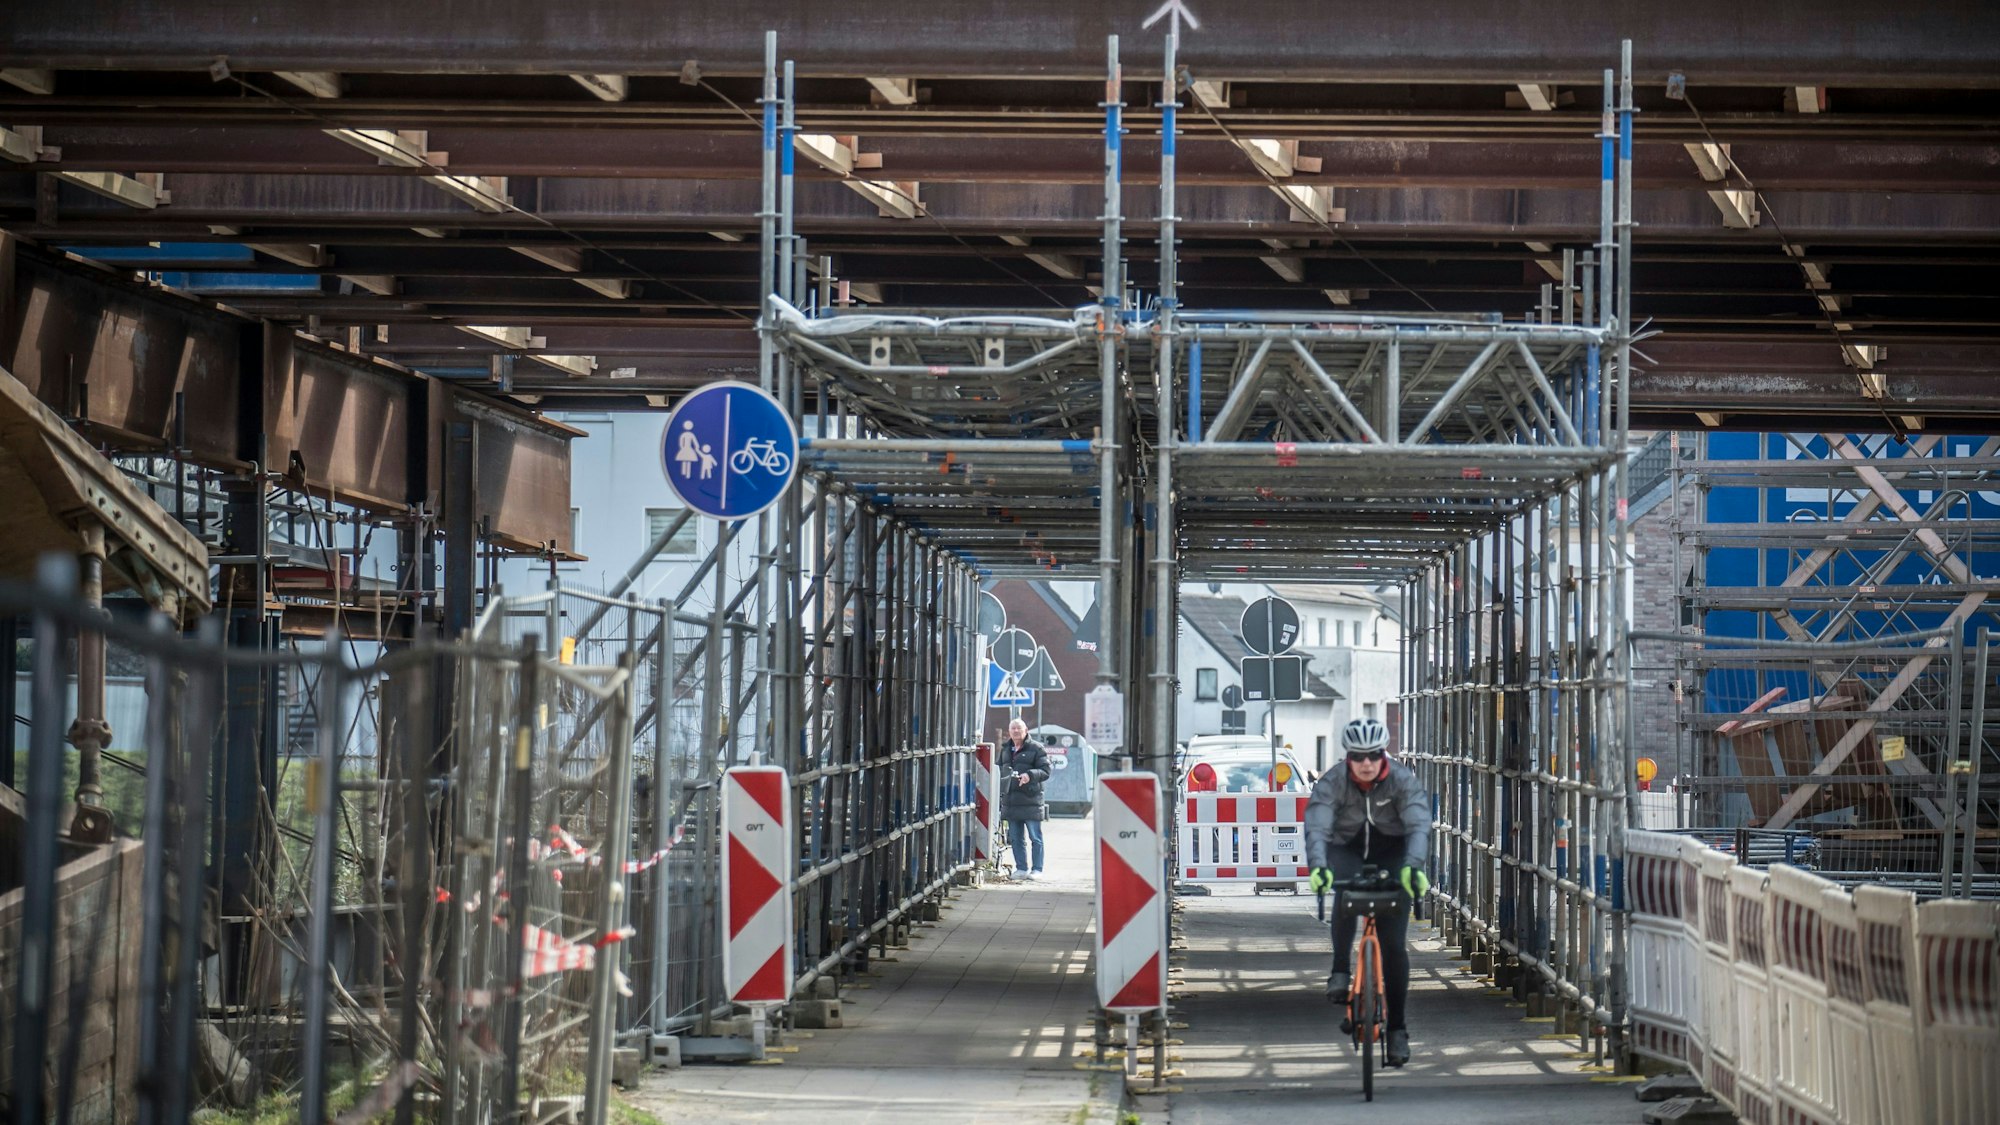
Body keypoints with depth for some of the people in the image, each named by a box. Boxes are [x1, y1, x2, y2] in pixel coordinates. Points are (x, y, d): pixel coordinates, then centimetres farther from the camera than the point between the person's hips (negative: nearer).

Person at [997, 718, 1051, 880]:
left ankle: (1036, 869, 2)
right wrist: (1001, 793, 13)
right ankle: (1021, 868, 16)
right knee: (1016, 838, 9)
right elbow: (1001, 771, 24)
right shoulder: (1005, 749, 17)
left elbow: (1045, 771, -6)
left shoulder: (1036, 749, -2)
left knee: (1035, 837, -2)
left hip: (1030, 799, -6)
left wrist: (1030, 775, -23)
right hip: (1010, 799, 6)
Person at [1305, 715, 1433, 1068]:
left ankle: (1397, 1028, 1)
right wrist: (1318, 866, -51)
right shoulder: (1332, 783, -19)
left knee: (1393, 943, -8)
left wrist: (1412, 866, -51)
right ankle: (1340, 972, -26)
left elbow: (1419, 826, -32)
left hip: (1394, 854, 0)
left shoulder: (1403, 781, -20)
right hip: (1348, 851, 0)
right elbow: (1316, 827, -31)